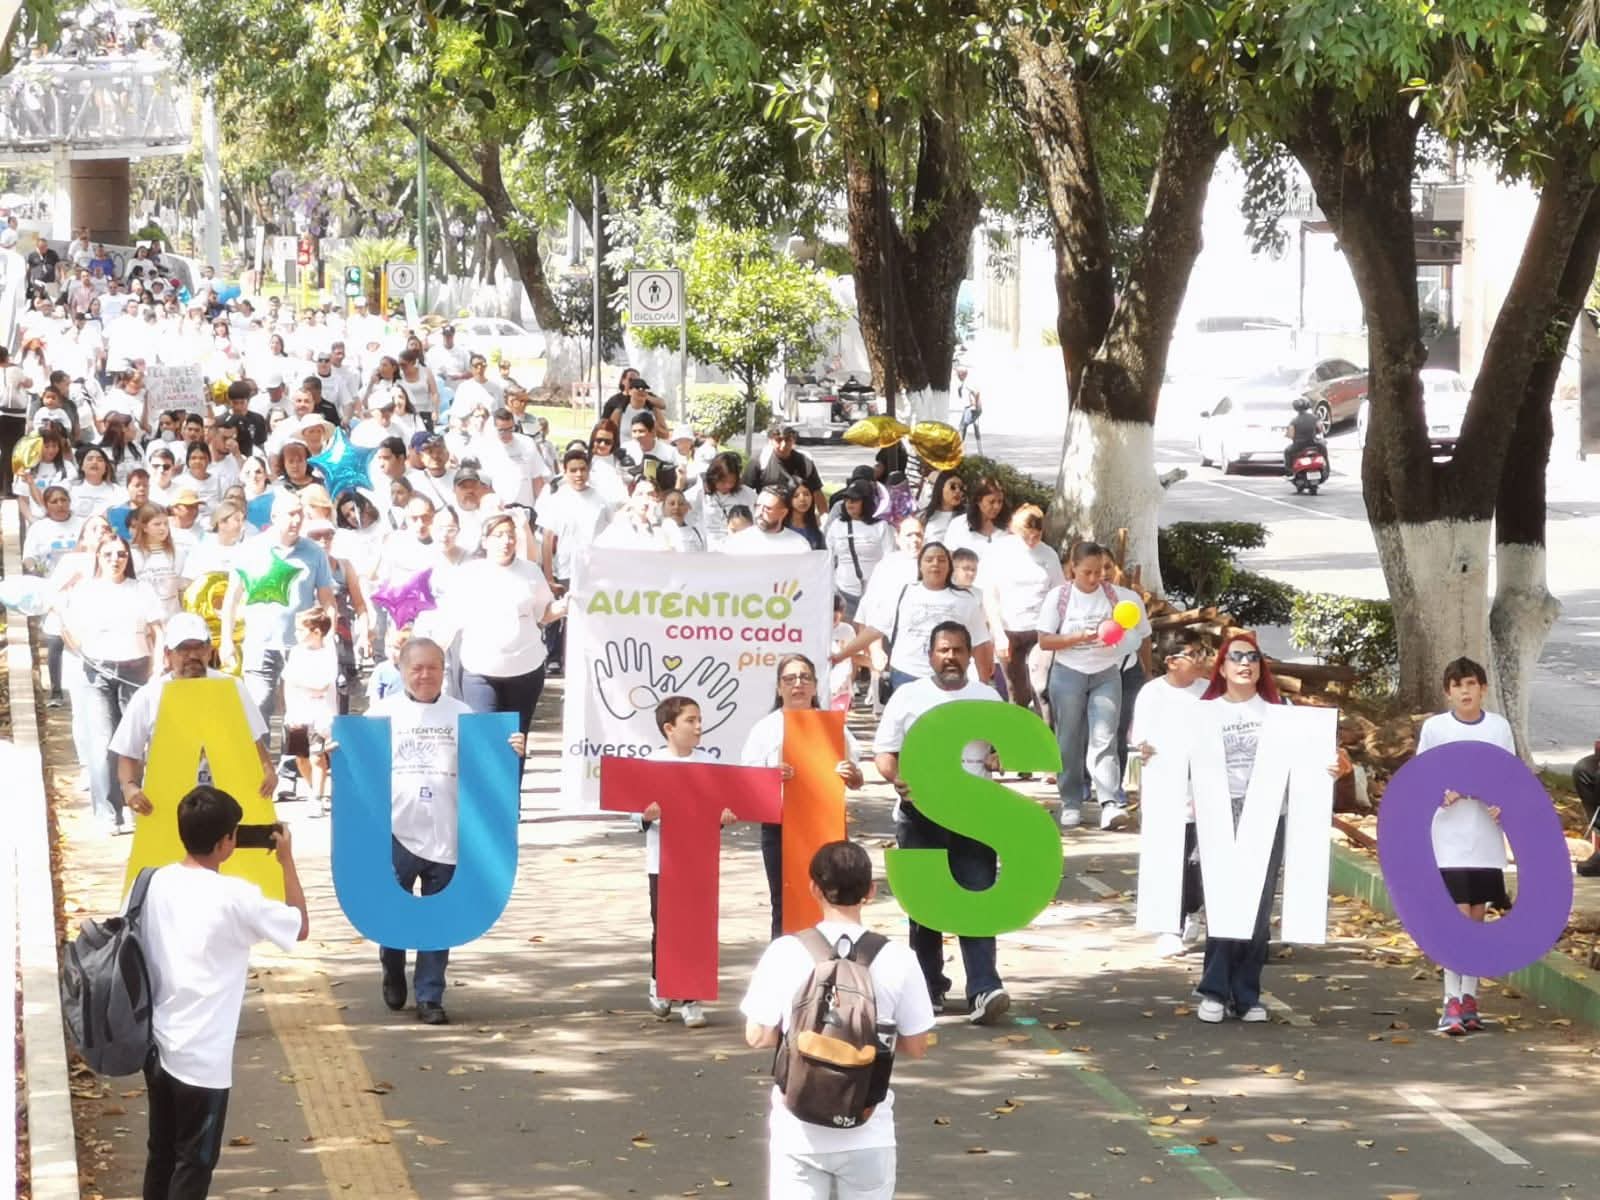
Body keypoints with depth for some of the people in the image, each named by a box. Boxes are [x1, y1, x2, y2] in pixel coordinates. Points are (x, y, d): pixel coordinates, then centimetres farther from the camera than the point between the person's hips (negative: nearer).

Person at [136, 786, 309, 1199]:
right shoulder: (235, 898, -17)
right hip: (202, 1057, -6)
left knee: (161, 1152, 18)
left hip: (157, 1044, 6)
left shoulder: (154, 883, 0)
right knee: (195, 1161, 5)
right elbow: (300, 928, -3)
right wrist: (287, 860, 3)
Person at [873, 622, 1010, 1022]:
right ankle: (929, 989, 17)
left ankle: (984, 990, -17)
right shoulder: (908, 697, 6)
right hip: (920, 813, 0)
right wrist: (898, 778, -18)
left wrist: (1001, 757, -3)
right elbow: (884, 753, 3)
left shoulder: (988, 698, 13)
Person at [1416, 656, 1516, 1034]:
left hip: (1488, 839, 3)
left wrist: (1504, 804, -8)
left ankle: (1469, 997, 17)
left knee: (1477, 917, 9)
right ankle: (1452, 1001, -10)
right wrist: (1440, 794, -16)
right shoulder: (1434, 728, -1)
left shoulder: (1499, 727, 5)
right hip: (1450, 838, -3)